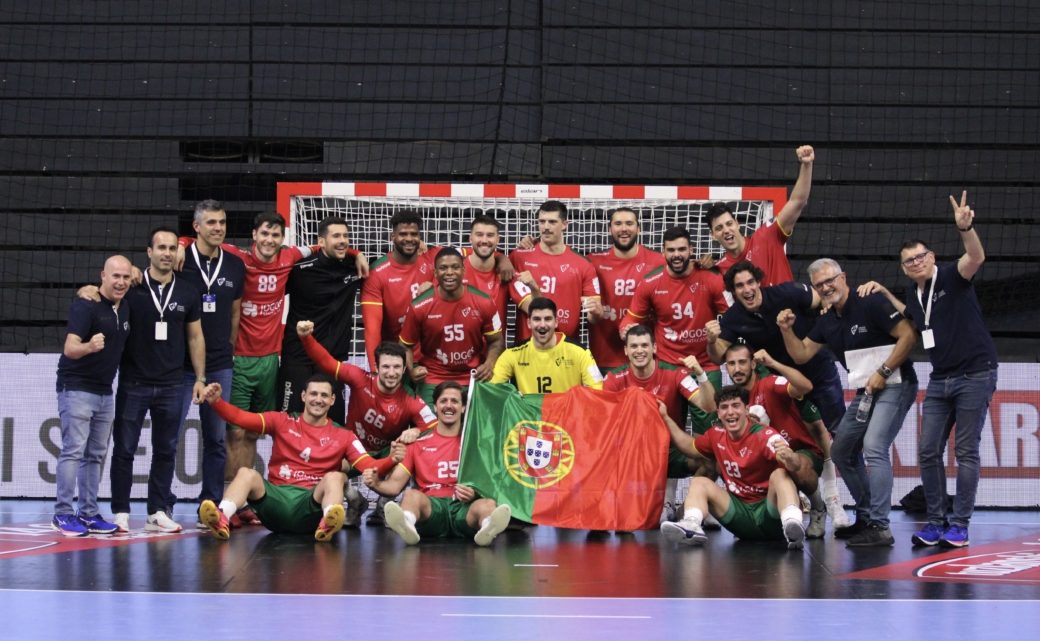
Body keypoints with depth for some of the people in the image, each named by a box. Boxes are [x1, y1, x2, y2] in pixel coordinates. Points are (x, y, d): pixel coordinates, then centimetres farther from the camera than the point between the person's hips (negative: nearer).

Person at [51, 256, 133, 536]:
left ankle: (88, 513, 14)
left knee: (96, 455, 9)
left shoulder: (125, 309, 7)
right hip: (76, 388, -8)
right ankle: (63, 513, -7)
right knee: (73, 451, -10)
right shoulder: (85, 306, -15)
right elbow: (70, 348, -25)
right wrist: (89, 347, -44)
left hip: (105, 392, 8)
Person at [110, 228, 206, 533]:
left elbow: (195, 338, 11)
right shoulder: (131, 288, -3)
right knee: (124, 448, 1)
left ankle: (158, 513, 14)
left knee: (166, 450, 7)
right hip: (133, 382, -3)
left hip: (171, 385, 3)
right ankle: (120, 512, 7)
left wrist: (200, 377, 8)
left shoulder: (188, 293, 6)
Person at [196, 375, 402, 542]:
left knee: (335, 477, -28)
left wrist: (392, 461, -22)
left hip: (312, 503, -1)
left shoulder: (343, 436, 12)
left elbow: (369, 467, -1)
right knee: (246, 473, -24)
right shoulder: (282, 422, 14)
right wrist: (216, 402, -14)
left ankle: (327, 525, -59)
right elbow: (240, 417, 4)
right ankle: (222, 519, -53)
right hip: (276, 498, 1)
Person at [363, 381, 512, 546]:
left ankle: (488, 528, -68)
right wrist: (376, 484, -10)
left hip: (464, 508, 0)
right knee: (412, 494, -33)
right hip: (431, 506, 0)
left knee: (488, 504, -33)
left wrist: (475, 493, -12)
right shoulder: (418, 444, 19)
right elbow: (395, 485, 13)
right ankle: (407, 525, -67)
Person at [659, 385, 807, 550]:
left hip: (768, 511, -6)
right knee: (699, 482, -6)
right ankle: (691, 527, -35)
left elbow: (799, 464, -31)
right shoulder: (717, 434, 4)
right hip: (740, 513, 6)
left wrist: (790, 457, -55)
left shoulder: (764, 435, -15)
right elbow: (691, 447, 26)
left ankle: (792, 525, -57)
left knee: (780, 474, -31)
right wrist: (666, 418, 22)